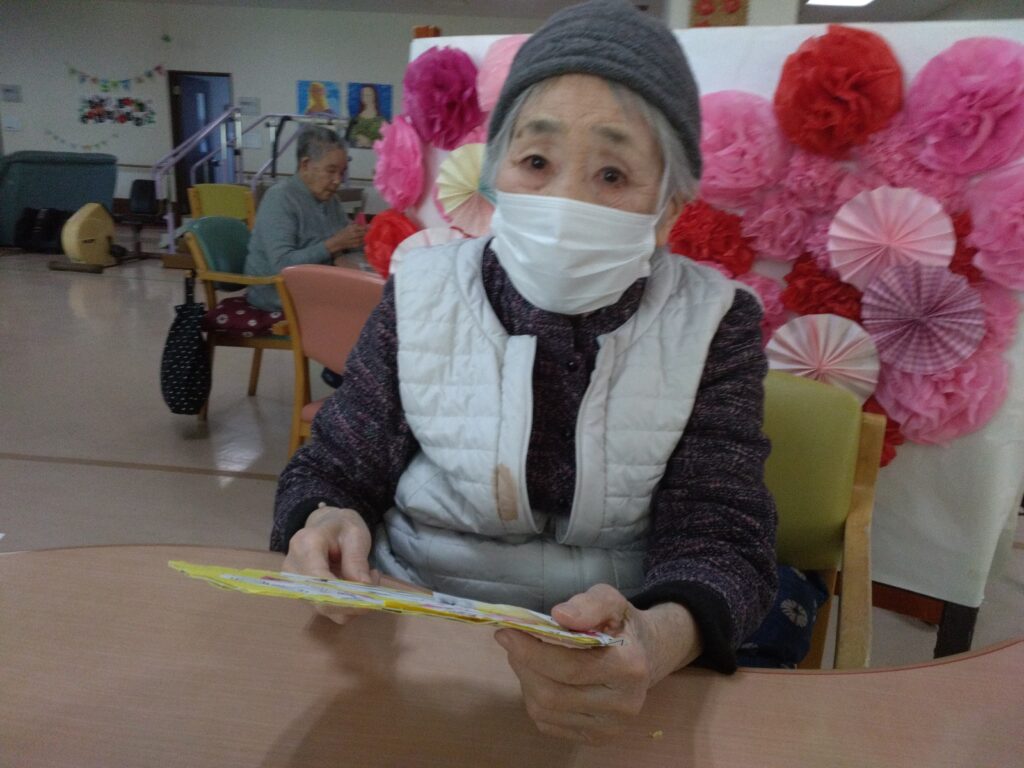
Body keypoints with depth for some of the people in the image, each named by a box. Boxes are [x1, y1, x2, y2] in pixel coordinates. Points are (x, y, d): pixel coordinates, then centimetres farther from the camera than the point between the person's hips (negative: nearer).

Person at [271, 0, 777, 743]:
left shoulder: (713, 324, -6)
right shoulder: (423, 294, -3)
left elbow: (720, 539, -10)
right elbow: (333, 471, 2)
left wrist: (659, 640, -32)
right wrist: (325, 525, -22)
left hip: (611, 672, 1)